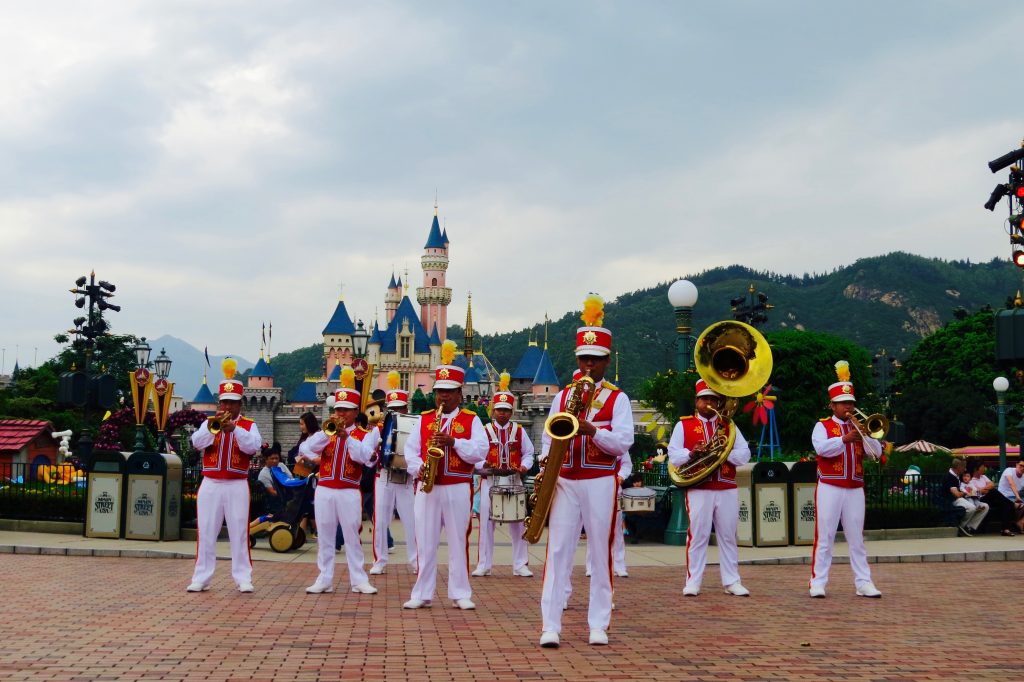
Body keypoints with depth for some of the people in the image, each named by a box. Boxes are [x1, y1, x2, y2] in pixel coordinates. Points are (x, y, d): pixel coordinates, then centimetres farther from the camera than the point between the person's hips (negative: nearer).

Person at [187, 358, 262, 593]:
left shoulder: (249, 425, 4)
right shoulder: (209, 423, 10)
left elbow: (253, 447, -13)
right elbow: (197, 443, -6)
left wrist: (234, 428, -23)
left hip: (237, 486, -2)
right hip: (210, 485, 2)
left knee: (239, 533, -1)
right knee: (206, 533, 3)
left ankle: (243, 578, 3)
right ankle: (201, 578, 8)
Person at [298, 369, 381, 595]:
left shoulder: (366, 434, 3)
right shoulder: (326, 431, 11)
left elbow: (364, 456, -16)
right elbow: (304, 449, -3)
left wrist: (345, 436, -24)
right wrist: (326, 431, -13)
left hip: (349, 492, -3)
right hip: (324, 491, 3)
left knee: (352, 537, 0)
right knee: (324, 537, 5)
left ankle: (359, 580, 6)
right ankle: (325, 580, 11)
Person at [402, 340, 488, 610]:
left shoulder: (471, 420, 4)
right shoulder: (423, 419, 12)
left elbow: (480, 452, -7)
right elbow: (410, 450, 6)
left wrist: (454, 441, -20)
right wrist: (418, 468, -14)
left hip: (458, 489, -2)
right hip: (427, 488, 2)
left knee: (459, 542, 2)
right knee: (425, 542, 3)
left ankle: (460, 594, 9)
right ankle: (422, 594, 9)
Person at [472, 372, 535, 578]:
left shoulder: (519, 431, 7)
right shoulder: (484, 431, 1)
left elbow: (528, 453, 11)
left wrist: (524, 466, -8)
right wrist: (482, 464, -19)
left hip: (513, 481, 1)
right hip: (490, 481, -1)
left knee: (517, 523, 3)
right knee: (486, 522, 1)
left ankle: (520, 565, 10)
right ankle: (483, 565, 9)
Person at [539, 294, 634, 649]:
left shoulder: (617, 399, 1)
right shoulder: (562, 396, 12)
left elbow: (623, 444, -8)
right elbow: (548, 438, 13)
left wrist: (591, 430, -23)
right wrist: (546, 464, -6)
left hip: (601, 483, -2)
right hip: (564, 482, 3)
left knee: (601, 553, 3)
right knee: (557, 551, -4)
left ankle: (599, 626, 10)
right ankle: (550, 626, -4)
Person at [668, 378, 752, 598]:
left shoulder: (729, 425, 14)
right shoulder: (683, 425, 8)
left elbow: (745, 455, 6)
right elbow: (673, 455, 0)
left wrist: (725, 452, -12)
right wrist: (692, 453, -18)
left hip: (727, 490, 3)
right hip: (698, 490, -2)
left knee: (728, 536, 5)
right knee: (697, 536, -3)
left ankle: (731, 582, 10)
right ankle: (693, 582, 3)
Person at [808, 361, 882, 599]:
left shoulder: (859, 427, 15)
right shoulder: (822, 426, 2)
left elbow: (876, 452, 4)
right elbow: (821, 448, -17)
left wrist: (864, 434, -11)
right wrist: (845, 439, -28)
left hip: (855, 489, 4)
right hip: (829, 488, -4)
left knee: (857, 538, 6)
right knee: (824, 537, -2)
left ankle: (864, 583, 9)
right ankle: (817, 582, 1)